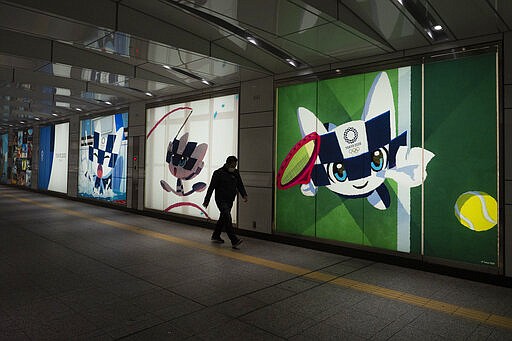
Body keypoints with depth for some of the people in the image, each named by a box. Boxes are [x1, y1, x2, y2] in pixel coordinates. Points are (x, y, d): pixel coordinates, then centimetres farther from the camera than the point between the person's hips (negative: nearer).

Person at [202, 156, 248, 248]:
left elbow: (240, 185, 10)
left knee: (223, 218, 17)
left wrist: (244, 195, -7)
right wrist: (206, 201, -9)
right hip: (221, 200, -7)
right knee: (227, 218, -18)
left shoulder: (235, 173, 8)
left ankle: (215, 236, 34)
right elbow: (211, 188, -9)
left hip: (230, 200, 7)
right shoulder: (218, 173, -10)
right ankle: (234, 241, -24)